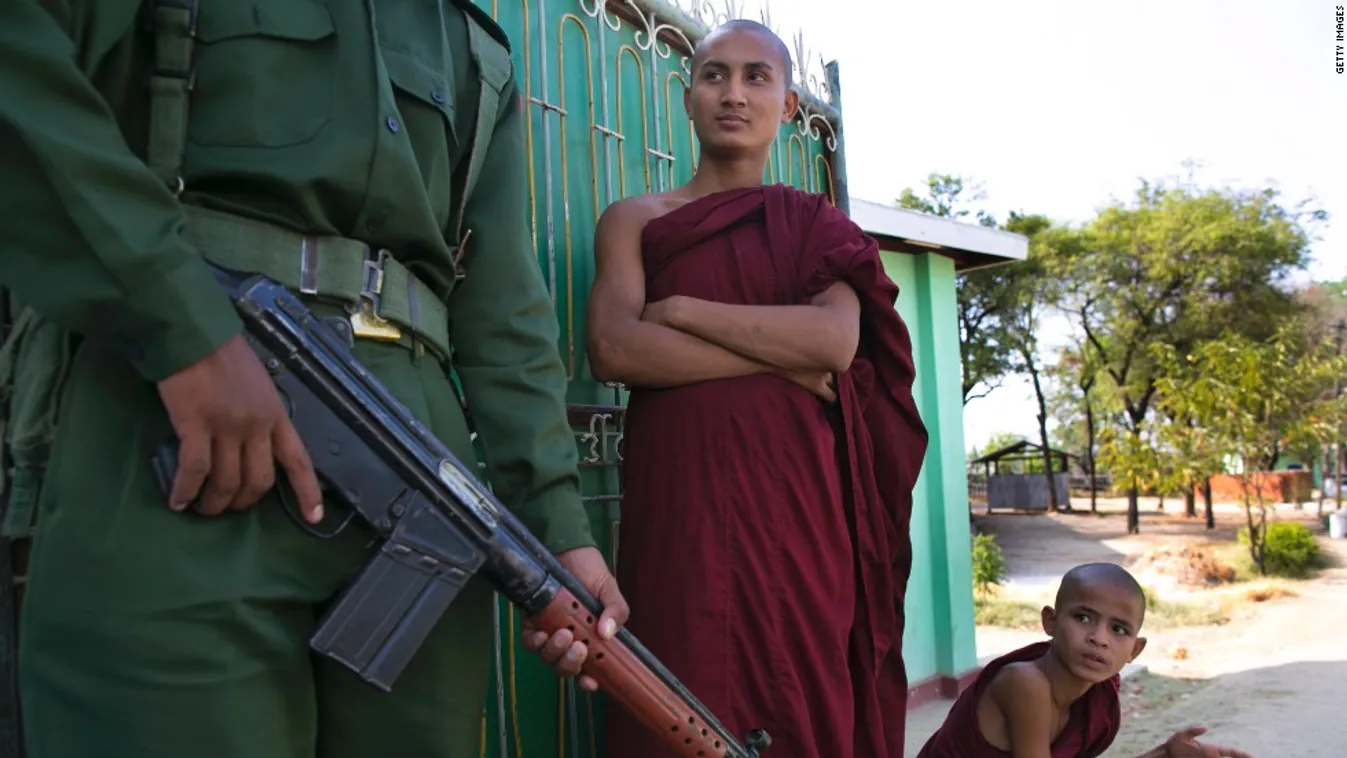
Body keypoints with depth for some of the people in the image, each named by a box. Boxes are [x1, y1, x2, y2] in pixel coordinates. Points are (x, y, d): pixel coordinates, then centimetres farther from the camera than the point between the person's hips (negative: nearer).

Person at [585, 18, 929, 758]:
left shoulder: (817, 223, 13)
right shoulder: (635, 220, 11)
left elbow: (837, 341, -6)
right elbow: (613, 349, -7)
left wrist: (679, 310, -6)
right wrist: (782, 356, -7)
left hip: (794, 493, 1)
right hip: (679, 491, -1)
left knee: (803, 698, 2)